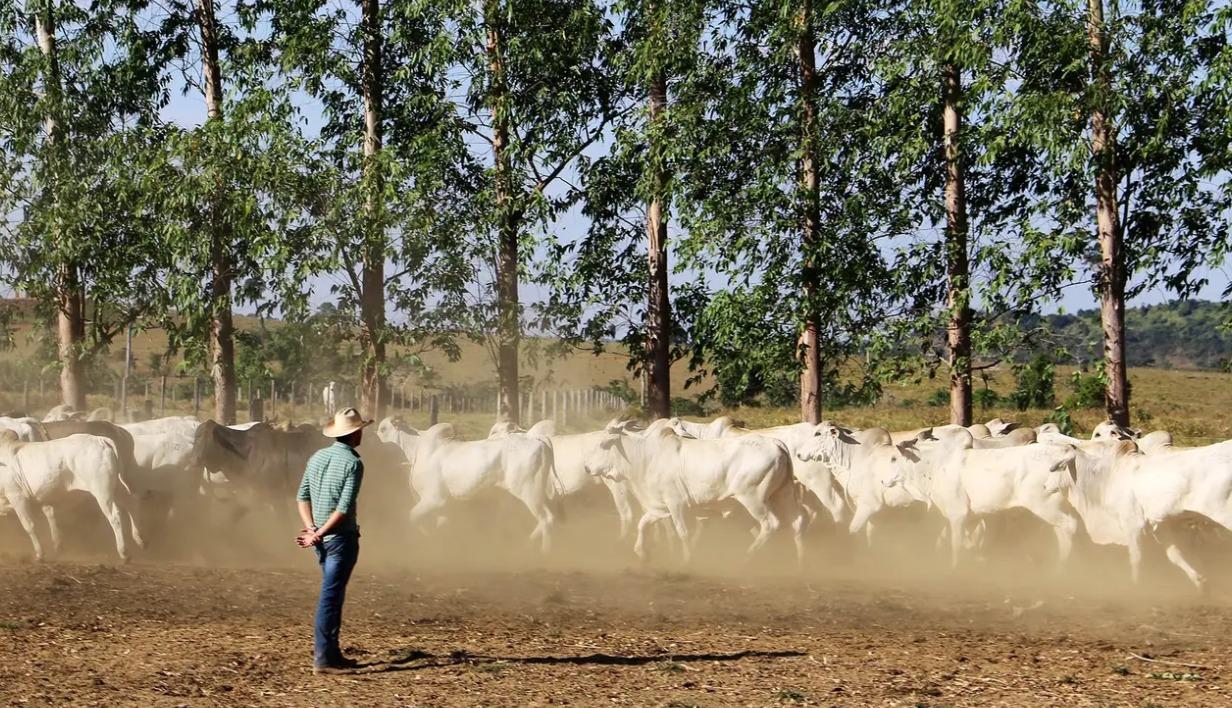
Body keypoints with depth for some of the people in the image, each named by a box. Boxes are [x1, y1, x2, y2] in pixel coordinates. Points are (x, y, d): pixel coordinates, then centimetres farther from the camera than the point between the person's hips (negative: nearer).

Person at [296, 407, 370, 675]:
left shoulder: (317, 457, 9)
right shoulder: (353, 463, -14)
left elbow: (302, 496, 6)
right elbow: (345, 507, -20)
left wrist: (311, 528, -3)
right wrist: (318, 535, -16)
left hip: (322, 540, 7)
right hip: (341, 538, -7)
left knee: (334, 594, 17)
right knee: (330, 597, -6)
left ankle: (331, 653, 22)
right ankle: (322, 659, -6)